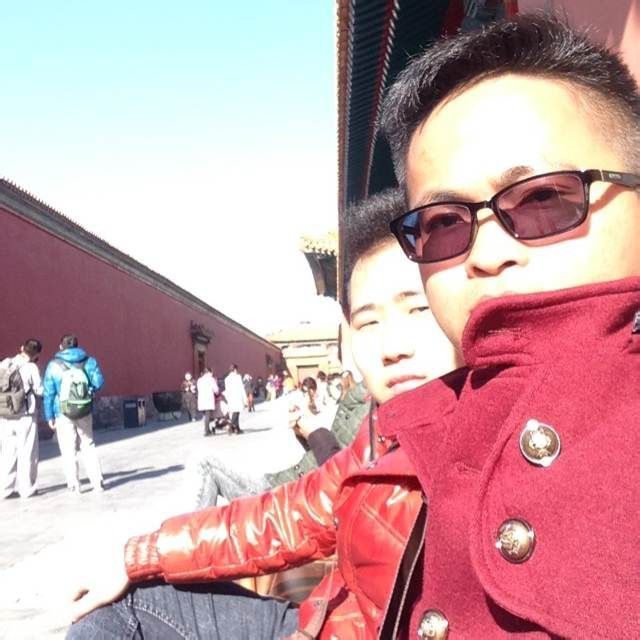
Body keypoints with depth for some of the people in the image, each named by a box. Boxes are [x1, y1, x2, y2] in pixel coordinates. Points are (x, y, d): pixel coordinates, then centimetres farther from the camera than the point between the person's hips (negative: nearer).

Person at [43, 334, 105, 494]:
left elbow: (48, 392, -3)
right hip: (85, 411, 2)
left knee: (68, 449, 5)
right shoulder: (89, 361, 2)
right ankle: (97, 481, 11)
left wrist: (49, 416, 1)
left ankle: (74, 485, 4)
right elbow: (99, 382, -5)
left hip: (63, 413, -2)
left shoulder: (54, 365, -2)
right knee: (88, 445, 13)